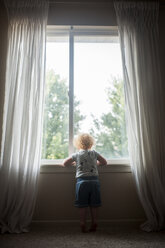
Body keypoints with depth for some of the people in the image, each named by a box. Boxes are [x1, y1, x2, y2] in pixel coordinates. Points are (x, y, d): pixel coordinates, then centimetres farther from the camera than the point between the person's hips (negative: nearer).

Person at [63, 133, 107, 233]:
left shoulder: (76, 155, 4)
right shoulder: (94, 153, 7)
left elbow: (64, 163, 10)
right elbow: (105, 162, 16)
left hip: (82, 181, -1)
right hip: (94, 180, 1)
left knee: (83, 205, 7)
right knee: (94, 205, 11)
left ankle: (83, 226, 11)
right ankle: (94, 225, 18)